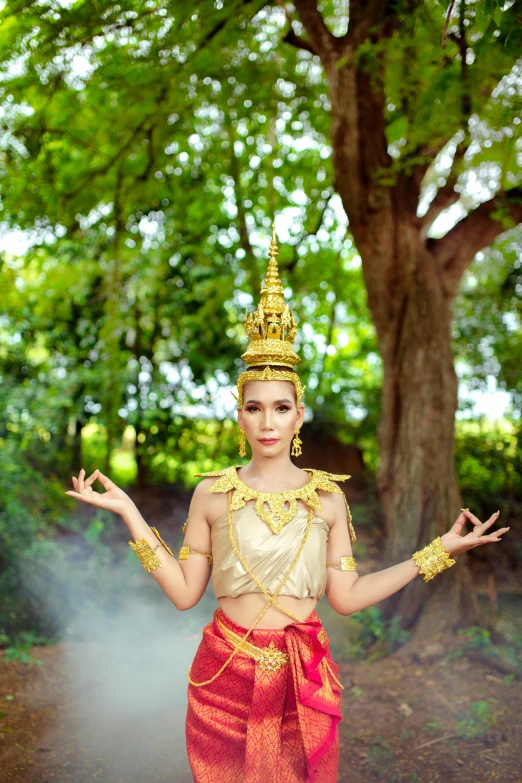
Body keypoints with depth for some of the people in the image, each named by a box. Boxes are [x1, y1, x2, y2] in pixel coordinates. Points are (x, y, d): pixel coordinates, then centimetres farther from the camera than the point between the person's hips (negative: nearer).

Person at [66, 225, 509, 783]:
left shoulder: (328, 496, -1)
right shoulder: (212, 493, -2)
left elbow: (346, 597, -2)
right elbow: (184, 591, -2)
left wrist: (438, 551, -3)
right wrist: (129, 514, -7)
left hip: (304, 675, 1)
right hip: (226, 674, 0)